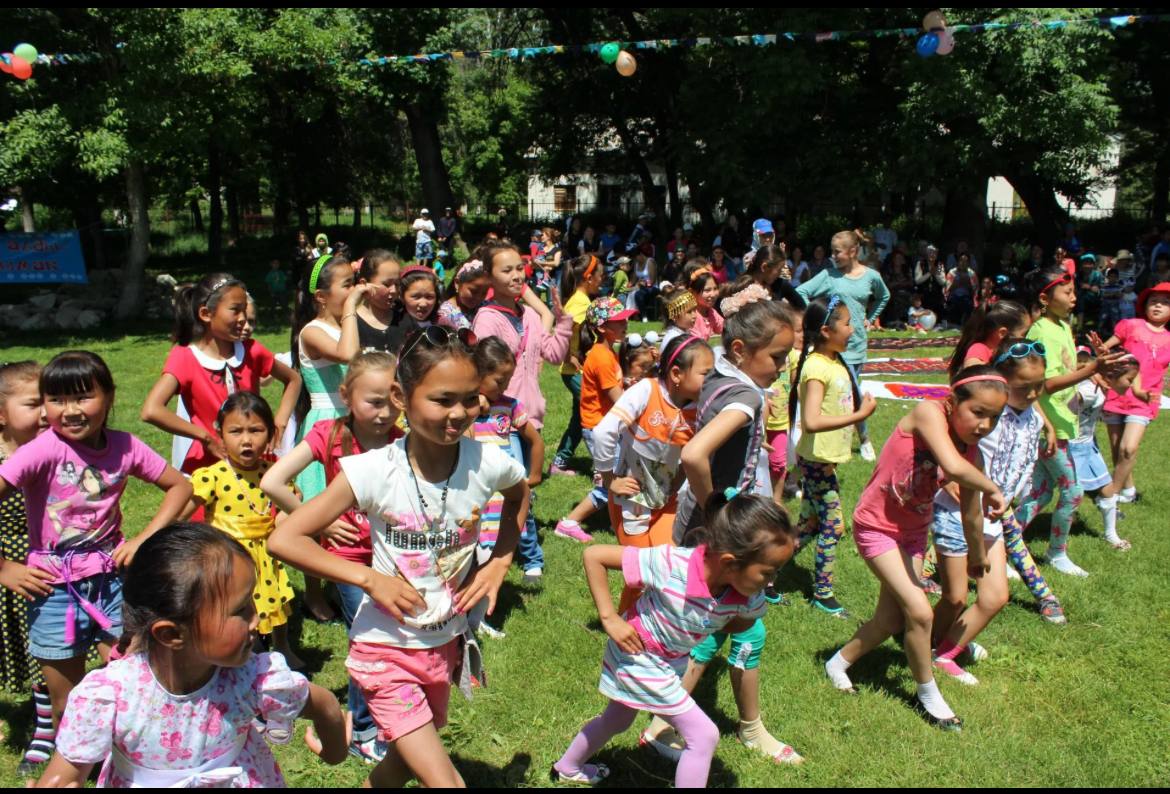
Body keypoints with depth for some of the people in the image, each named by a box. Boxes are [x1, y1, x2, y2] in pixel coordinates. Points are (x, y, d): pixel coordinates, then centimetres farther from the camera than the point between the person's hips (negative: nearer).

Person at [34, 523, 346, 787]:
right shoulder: (107, 694, -32)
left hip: (239, 778, -1)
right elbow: (64, 777, -20)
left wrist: (333, 751, 8)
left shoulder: (257, 680, -30)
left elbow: (327, 707, -12)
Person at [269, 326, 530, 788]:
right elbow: (284, 539, -20)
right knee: (444, 779, -8)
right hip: (386, 649, -4)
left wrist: (499, 562, -1)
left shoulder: (486, 463, -14)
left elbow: (519, 494, 11)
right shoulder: (374, 471, -23)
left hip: (445, 643, 4)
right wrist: (370, 578, -24)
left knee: (404, 763, 26)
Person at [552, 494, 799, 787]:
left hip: (671, 660, 7)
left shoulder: (749, 595, -23)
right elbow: (594, 556, -31)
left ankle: (567, 768, 57)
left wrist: (705, 628, -12)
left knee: (617, 720, 30)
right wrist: (609, 618, -28)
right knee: (704, 736, -5)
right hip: (638, 656, -7)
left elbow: (745, 620, 2)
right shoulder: (671, 564, -40)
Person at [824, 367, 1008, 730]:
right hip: (876, 527, -7)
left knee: (891, 620, 12)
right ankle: (928, 696, 14)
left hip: (914, 532, 7)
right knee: (919, 612, -11)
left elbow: (971, 514, 8)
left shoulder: (971, 451, -6)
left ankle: (839, 663, 38)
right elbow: (953, 467, -42)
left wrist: (978, 558, 17)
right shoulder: (928, 413, -25)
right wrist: (992, 489, -26)